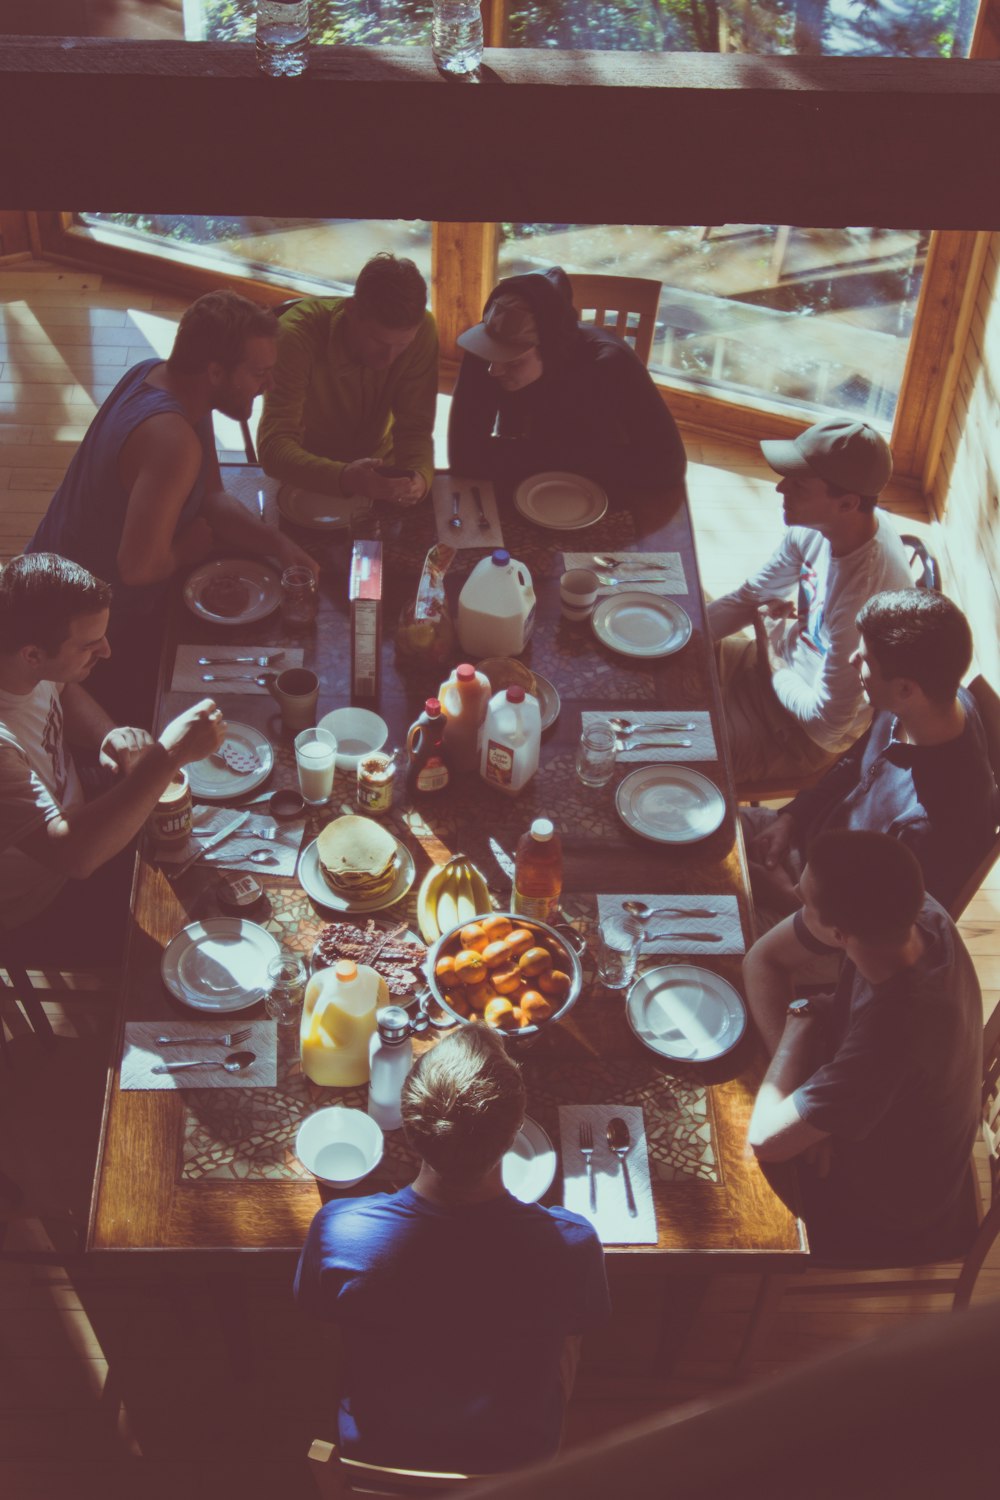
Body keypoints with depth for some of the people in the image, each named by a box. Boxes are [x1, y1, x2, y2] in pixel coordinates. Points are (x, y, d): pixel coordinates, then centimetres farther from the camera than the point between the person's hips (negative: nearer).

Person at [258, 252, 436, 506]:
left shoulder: (421, 331, -20)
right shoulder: (299, 334, -29)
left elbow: (415, 429, -16)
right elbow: (274, 445, -36)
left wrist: (419, 476, -40)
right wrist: (345, 478, -54)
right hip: (308, 479, -2)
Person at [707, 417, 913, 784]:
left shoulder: (865, 595, -39)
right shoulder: (816, 528, -14)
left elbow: (825, 723, -28)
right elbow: (750, 598, 2)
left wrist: (771, 648, -14)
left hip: (804, 739, -7)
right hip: (784, 664, 7)